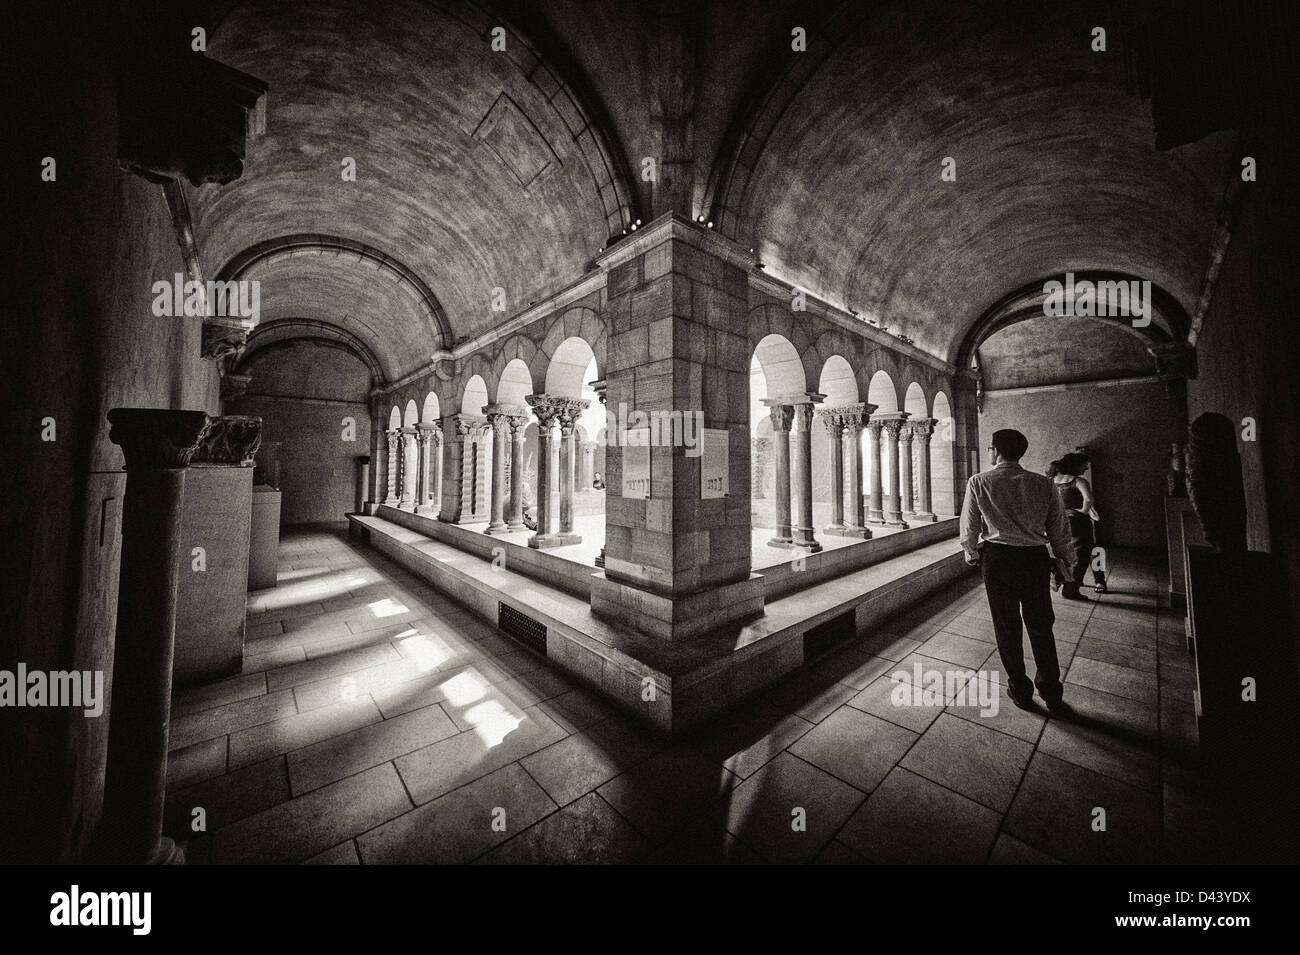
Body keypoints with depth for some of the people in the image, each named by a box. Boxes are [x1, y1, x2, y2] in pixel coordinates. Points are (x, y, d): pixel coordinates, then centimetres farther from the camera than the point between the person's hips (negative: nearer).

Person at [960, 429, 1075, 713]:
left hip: (998, 559, -3)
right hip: (1036, 559, 3)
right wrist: (1064, 561, 20)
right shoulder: (1042, 484, 3)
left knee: (1007, 626, 11)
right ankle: (1052, 693, 27)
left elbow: (969, 527, -3)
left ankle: (1020, 690, 25)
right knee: (1040, 626, 17)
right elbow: (1060, 529, 7)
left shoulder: (979, 482, -6)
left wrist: (972, 556, 13)